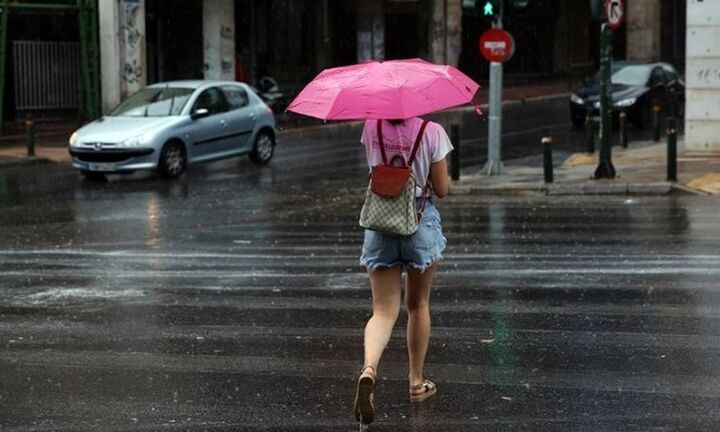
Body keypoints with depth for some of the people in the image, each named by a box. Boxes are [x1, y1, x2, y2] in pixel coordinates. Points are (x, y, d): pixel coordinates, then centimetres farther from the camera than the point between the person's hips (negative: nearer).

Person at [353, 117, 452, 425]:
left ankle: (369, 368, -26)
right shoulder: (431, 132, -12)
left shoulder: (371, 128, -2)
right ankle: (416, 382, 27)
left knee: (384, 311, 2)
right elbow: (442, 189, -6)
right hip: (422, 224, -2)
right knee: (418, 304, 18)